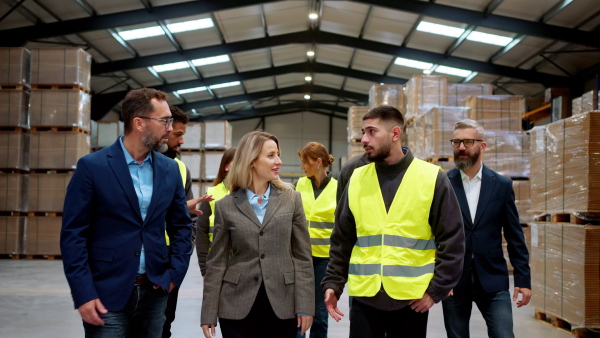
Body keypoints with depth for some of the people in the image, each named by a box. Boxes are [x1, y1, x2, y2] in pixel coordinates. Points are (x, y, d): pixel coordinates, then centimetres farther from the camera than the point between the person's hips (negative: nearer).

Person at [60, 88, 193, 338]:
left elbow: (182, 226, 13)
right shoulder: (92, 166, -8)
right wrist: (83, 294, -13)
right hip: (106, 293, -4)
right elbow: (73, 234, -9)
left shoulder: (169, 169, 5)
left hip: (155, 291, 4)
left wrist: (175, 273, 1)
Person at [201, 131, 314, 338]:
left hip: (282, 305, 1)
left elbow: (302, 256, 2)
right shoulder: (226, 206, 1)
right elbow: (217, 262, 3)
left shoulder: (291, 199, 3)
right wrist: (209, 313, 0)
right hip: (237, 307, -1)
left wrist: (305, 305, -4)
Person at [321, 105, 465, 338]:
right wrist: (333, 283, 1)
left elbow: (452, 241, -3)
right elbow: (342, 240, 9)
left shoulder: (432, 178, -3)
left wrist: (437, 290, -8)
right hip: (365, 297, 2)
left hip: (412, 299, -2)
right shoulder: (357, 179, 5)